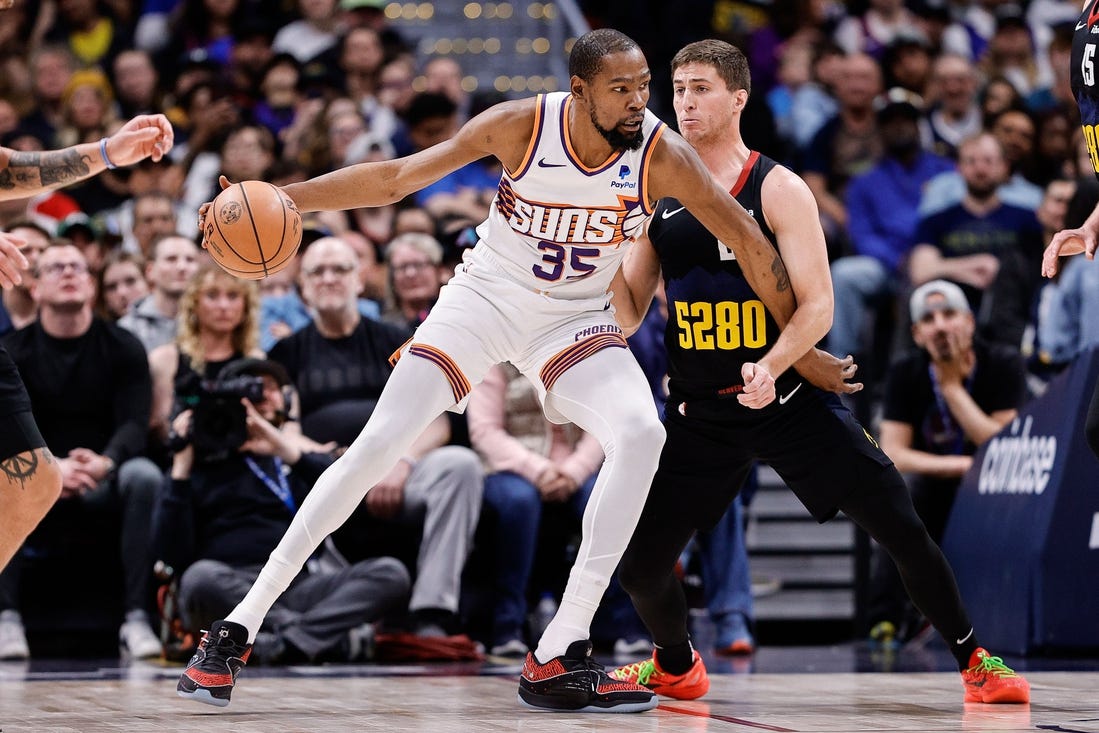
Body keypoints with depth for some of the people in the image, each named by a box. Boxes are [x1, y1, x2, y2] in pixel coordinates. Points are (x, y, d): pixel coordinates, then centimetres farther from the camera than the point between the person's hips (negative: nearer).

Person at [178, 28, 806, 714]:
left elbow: (746, 238, -10)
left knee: (641, 435, -26)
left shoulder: (662, 155, -20)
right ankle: (236, 629, -1)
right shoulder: (522, 125, -21)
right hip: (486, 296, -1)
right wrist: (278, 198, -22)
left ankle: (559, 657, -23)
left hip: (575, 319, 1)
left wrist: (796, 345, -5)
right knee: (378, 444, -11)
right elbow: (398, 177, -16)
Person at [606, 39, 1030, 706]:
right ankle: (677, 667, 29)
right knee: (639, 563, -3)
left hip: (793, 400, -3)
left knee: (901, 528, -7)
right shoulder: (657, 197, 4)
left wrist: (772, 365, -32)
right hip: (700, 413, 3)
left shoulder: (778, 189, -8)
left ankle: (975, 659, 11)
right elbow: (628, 317, 6)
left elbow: (817, 306, -14)